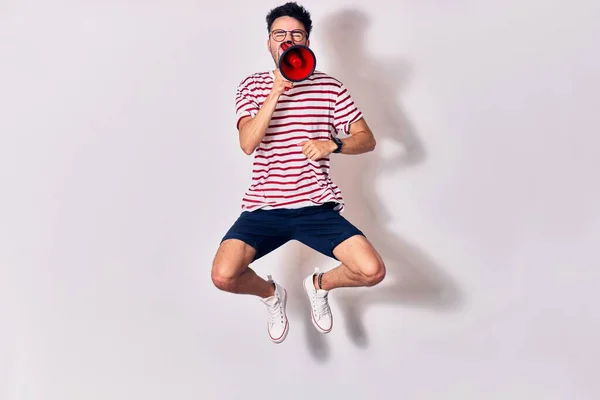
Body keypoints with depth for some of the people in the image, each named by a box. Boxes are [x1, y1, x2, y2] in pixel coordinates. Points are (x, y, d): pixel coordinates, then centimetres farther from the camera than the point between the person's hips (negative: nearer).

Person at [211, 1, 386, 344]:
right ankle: (271, 293, 17)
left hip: (317, 206, 1)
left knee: (372, 271, -18)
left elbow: (367, 139, 6)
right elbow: (248, 143, -12)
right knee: (223, 276, -22)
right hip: (264, 207, 0)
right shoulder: (253, 86, 4)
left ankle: (319, 285, 20)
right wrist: (277, 90, -19)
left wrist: (333, 145, -13)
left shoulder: (329, 87, 5)